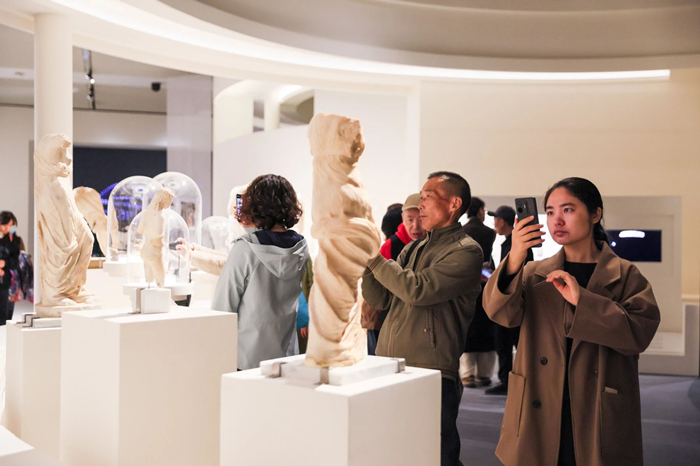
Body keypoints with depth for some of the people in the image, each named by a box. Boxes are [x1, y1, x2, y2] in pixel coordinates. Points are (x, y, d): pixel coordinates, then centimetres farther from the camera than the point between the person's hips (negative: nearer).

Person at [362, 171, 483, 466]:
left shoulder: (466, 251, -8)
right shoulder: (413, 249, 15)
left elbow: (417, 289, -20)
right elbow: (379, 300, 10)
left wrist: (374, 256, -12)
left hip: (432, 378, -7)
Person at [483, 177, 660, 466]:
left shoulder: (626, 276, 0)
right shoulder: (534, 274, 6)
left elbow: (640, 333, -13)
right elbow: (501, 313, -11)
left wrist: (582, 299, -22)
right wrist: (514, 261, -27)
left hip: (599, 419, -1)